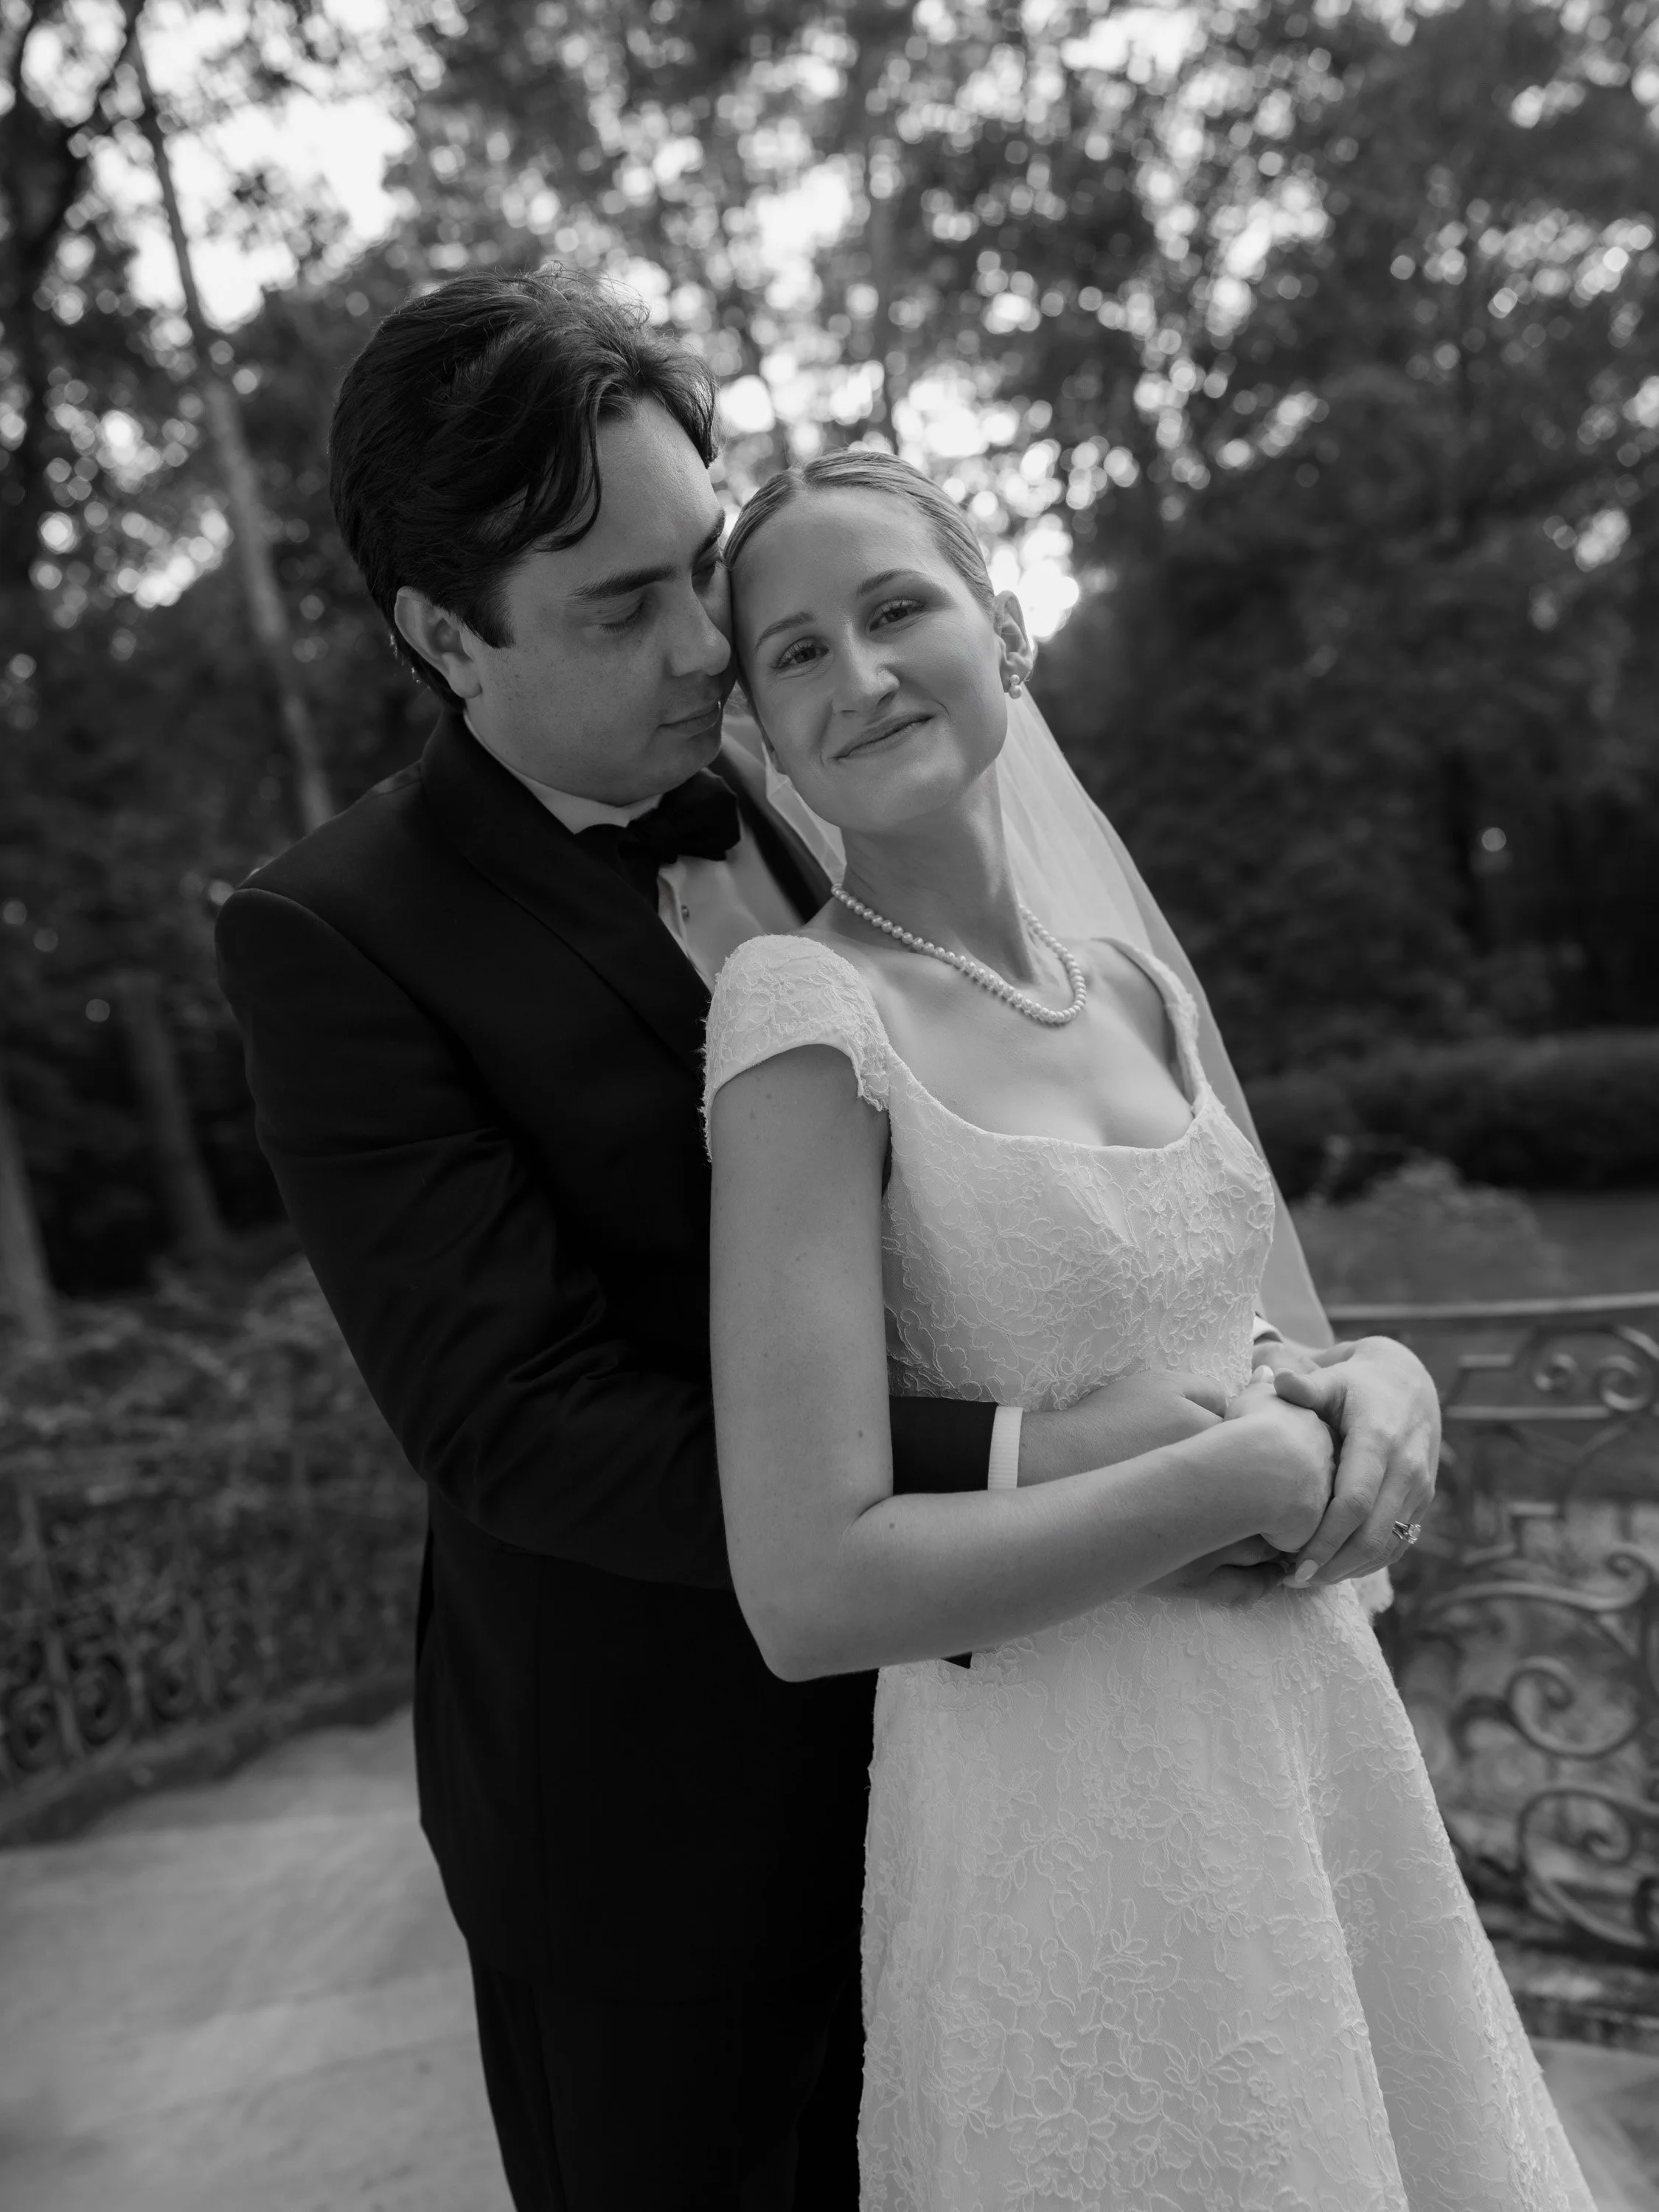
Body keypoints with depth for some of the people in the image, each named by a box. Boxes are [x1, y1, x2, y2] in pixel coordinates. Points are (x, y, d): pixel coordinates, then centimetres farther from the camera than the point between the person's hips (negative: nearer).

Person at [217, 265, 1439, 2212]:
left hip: (947, 1727, 5)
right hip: (653, 1811, -4)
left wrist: (1348, 1355, -17)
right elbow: (517, 1420, -23)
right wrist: (1032, 1465, -30)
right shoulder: (329, 938, -16)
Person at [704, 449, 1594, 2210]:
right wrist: (1241, 1480, -18)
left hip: (1314, 1732, 7)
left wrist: (1363, 1393, -3)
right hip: (1059, 1809, -6)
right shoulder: (805, 1008, -19)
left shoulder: (1128, 978, 1)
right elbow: (810, 1597, -24)